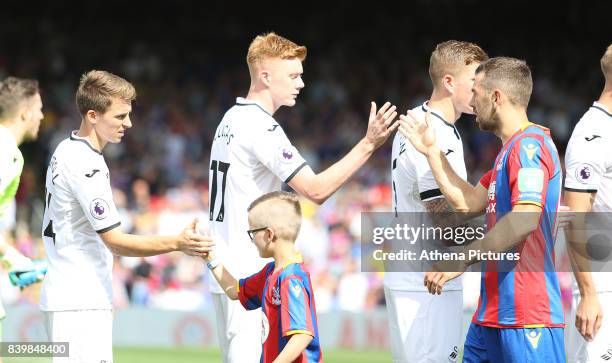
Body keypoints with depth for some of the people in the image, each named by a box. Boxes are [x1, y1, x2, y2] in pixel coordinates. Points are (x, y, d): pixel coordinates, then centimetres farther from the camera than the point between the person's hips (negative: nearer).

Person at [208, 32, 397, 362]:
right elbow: (316, 189, -21)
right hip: (249, 275, -10)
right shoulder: (261, 127, -15)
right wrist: (369, 144, -21)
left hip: (224, 270, 10)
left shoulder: (230, 120, 16)